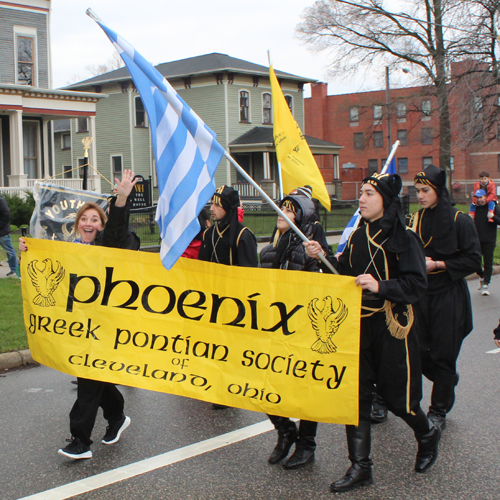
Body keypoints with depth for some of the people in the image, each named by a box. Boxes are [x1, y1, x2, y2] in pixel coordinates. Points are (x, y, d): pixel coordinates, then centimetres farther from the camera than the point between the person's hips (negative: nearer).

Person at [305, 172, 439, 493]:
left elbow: (417, 285, -17)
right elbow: (344, 274, 12)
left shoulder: (403, 238, -10)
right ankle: (360, 467, 10)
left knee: (396, 396, 5)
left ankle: (428, 435, 36)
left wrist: (381, 286, -29)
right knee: (355, 395, 2)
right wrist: (323, 257, -4)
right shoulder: (358, 236, 10)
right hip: (359, 326, 6)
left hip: (392, 327, -6)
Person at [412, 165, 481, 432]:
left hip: (449, 297, -5)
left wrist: (437, 264, -14)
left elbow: (473, 261, -10)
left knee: (443, 354, 0)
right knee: (419, 349, 6)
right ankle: (447, 379, 36)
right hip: (421, 294, 5)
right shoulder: (416, 219, 6)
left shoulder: (460, 221, -9)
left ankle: (439, 411, 14)